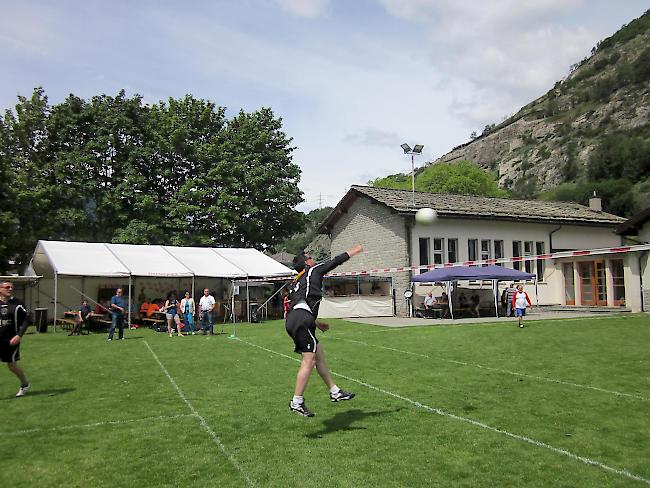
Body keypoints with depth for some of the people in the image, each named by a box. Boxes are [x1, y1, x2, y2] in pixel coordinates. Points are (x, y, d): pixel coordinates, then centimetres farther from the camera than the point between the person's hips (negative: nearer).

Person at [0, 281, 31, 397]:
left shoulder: (17, 304, -4)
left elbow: (25, 321, -4)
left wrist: (19, 336, -16)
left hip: (11, 340, -3)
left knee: (12, 365, 5)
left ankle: (25, 384, 29)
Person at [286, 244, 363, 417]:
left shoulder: (295, 283, 28)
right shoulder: (313, 270, 8)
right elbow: (336, 261, 15)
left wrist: (316, 323, 36)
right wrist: (355, 251, 29)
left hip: (293, 320, 9)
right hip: (301, 320, -9)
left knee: (319, 355, 12)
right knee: (309, 361, -9)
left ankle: (335, 392, 17)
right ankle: (297, 402, -8)